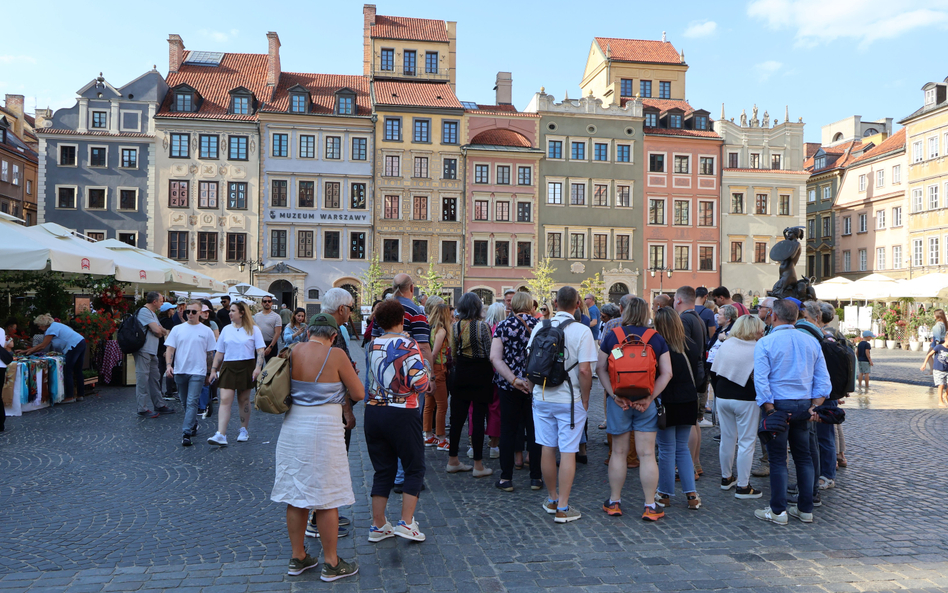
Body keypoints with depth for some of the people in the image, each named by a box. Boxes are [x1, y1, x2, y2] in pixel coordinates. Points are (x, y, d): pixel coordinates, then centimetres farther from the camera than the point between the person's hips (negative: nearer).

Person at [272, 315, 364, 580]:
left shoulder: (293, 352, 3)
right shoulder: (335, 355, -12)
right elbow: (358, 393, -8)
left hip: (292, 427, 6)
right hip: (323, 429, -6)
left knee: (295, 497, 14)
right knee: (326, 499, 4)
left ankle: (297, 558, 27)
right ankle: (331, 564, 15)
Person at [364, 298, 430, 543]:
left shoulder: (372, 345, 3)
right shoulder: (407, 344, -12)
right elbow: (419, 383, -15)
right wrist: (425, 366, 4)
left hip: (373, 411, 5)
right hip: (402, 413, -5)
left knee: (383, 470, 14)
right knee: (415, 468, 10)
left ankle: (378, 525, 18)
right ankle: (406, 522, 4)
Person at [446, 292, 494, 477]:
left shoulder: (455, 326, 0)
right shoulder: (482, 326, -12)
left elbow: (453, 354, 6)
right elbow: (491, 354, -11)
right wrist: (492, 372, 5)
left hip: (461, 373, 5)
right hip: (481, 374, -4)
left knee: (457, 417, 11)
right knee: (478, 419, 0)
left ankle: (452, 461, 22)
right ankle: (478, 465, 6)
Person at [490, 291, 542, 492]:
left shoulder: (503, 326, -4)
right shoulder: (540, 325, -3)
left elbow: (495, 357, -14)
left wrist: (513, 379, -17)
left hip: (509, 386, -1)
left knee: (508, 431, 7)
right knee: (534, 430, 10)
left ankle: (506, 478, 12)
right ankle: (536, 477, 16)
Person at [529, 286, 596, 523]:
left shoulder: (539, 327, 1)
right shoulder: (582, 331, -12)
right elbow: (584, 370, -16)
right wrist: (585, 399, -4)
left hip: (542, 398, 4)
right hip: (569, 400, -4)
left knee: (547, 449, 13)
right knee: (567, 453, 3)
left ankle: (552, 500, 29)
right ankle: (562, 509, 8)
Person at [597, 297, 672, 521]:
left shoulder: (611, 337, 0)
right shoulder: (656, 338, 0)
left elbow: (601, 369, -4)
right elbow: (666, 373, -5)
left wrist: (614, 395, -10)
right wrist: (649, 397, -9)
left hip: (618, 401, 0)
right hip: (646, 402, 0)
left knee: (618, 452, 11)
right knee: (647, 454, 3)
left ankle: (614, 502, 20)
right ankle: (650, 506, 8)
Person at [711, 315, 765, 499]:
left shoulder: (725, 345, 3)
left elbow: (714, 373, 7)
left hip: (723, 398, 5)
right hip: (746, 400, -5)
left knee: (727, 438, 16)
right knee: (746, 442, 3)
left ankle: (726, 478, 29)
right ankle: (743, 486, 6)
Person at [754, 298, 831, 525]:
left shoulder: (765, 343, -9)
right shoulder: (812, 342, 7)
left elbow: (761, 380, -15)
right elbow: (822, 379, 5)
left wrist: (770, 411, -11)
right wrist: (815, 407, 4)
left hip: (778, 404, -5)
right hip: (804, 405, 5)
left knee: (778, 459, 2)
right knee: (804, 456, 13)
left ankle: (778, 511, 8)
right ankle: (806, 509, 20)